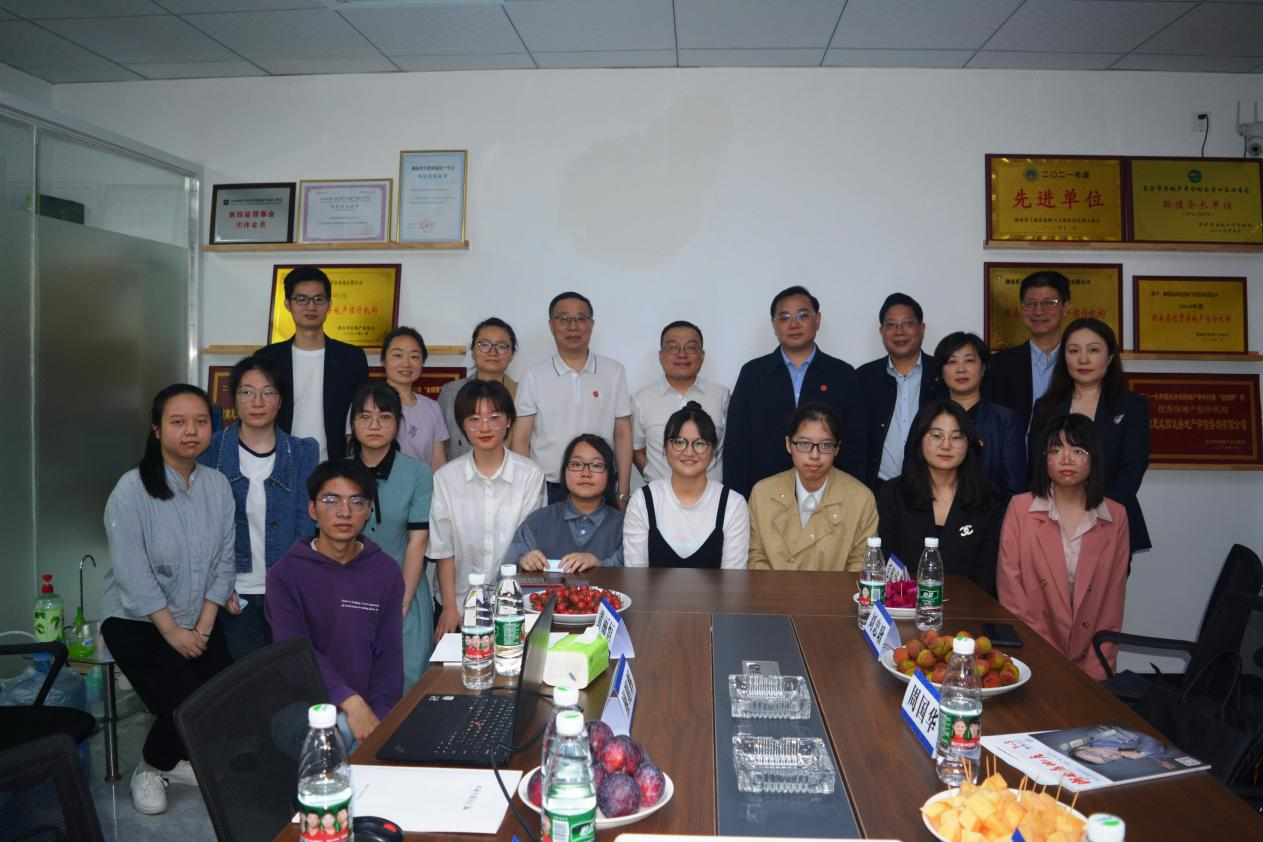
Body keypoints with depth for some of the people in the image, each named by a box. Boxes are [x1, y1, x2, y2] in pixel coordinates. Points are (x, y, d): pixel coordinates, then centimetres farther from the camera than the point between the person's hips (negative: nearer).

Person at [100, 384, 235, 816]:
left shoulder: (218, 485, -2)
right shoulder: (132, 490, -16)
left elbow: (224, 561, 0)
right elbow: (132, 574, -17)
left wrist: (204, 625, -6)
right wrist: (173, 632, -15)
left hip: (200, 621, 5)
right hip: (137, 622, -4)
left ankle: (176, 759, 24)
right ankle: (151, 768, 18)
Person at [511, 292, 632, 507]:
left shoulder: (614, 372, 4)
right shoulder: (534, 376, 2)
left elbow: (622, 435, 4)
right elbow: (521, 440, 2)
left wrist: (622, 495, 1)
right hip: (546, 490, 0)